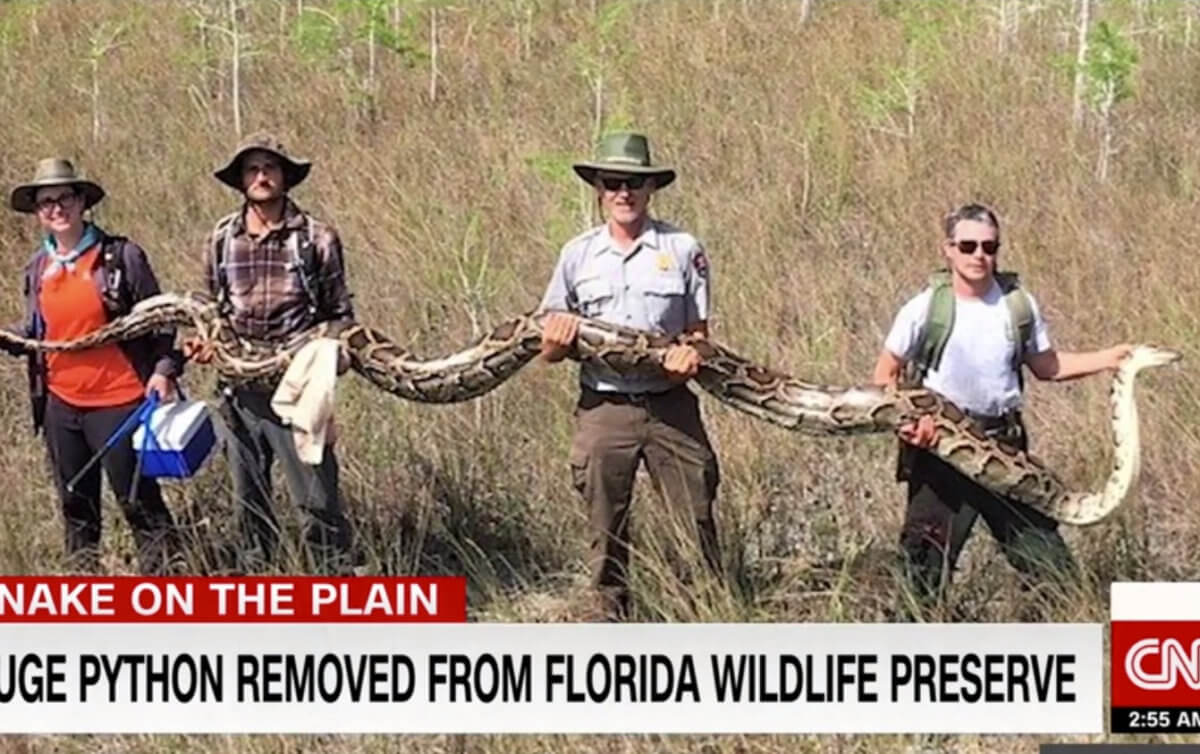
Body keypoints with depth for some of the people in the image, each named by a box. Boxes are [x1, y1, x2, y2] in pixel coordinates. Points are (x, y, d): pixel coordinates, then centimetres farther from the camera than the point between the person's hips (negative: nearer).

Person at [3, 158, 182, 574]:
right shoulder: (37, 269, 7)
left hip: (118, 401, -6)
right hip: (61, 404, 6)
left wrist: (164, 369, -17)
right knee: (76, 507, 15)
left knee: (139, 501, -2)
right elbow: (34, 334, 14)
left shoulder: (121, 256, -8)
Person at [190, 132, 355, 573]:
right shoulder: (221, 239, 6)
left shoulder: (316, 238, -3)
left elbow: (340, 314, 3)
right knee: (249, 499, 14)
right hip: (241, 391, 4)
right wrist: (203, 342, 0)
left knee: (316, 497, -6)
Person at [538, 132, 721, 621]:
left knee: (696, 519, -2)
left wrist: (692, 354, -16)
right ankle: (610, 622, 16)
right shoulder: (578, 254, 7)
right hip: (603, 409, 1)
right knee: (606, 529, 7)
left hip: (670, 406, -1)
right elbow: (549, 349, 10)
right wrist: (559, 340, -14)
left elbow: (699, 331, 7)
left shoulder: (683, 250, 3)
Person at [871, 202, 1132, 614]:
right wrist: (904, 420, -18)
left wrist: (1108, 359, 2)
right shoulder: (926, 309, -10)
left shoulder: (1018, 305, 0)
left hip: (1004, 441, 3)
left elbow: (1046, 366, 14)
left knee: (1040, 541, 7)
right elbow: (885, 375, -1)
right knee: (928, 555, 0)